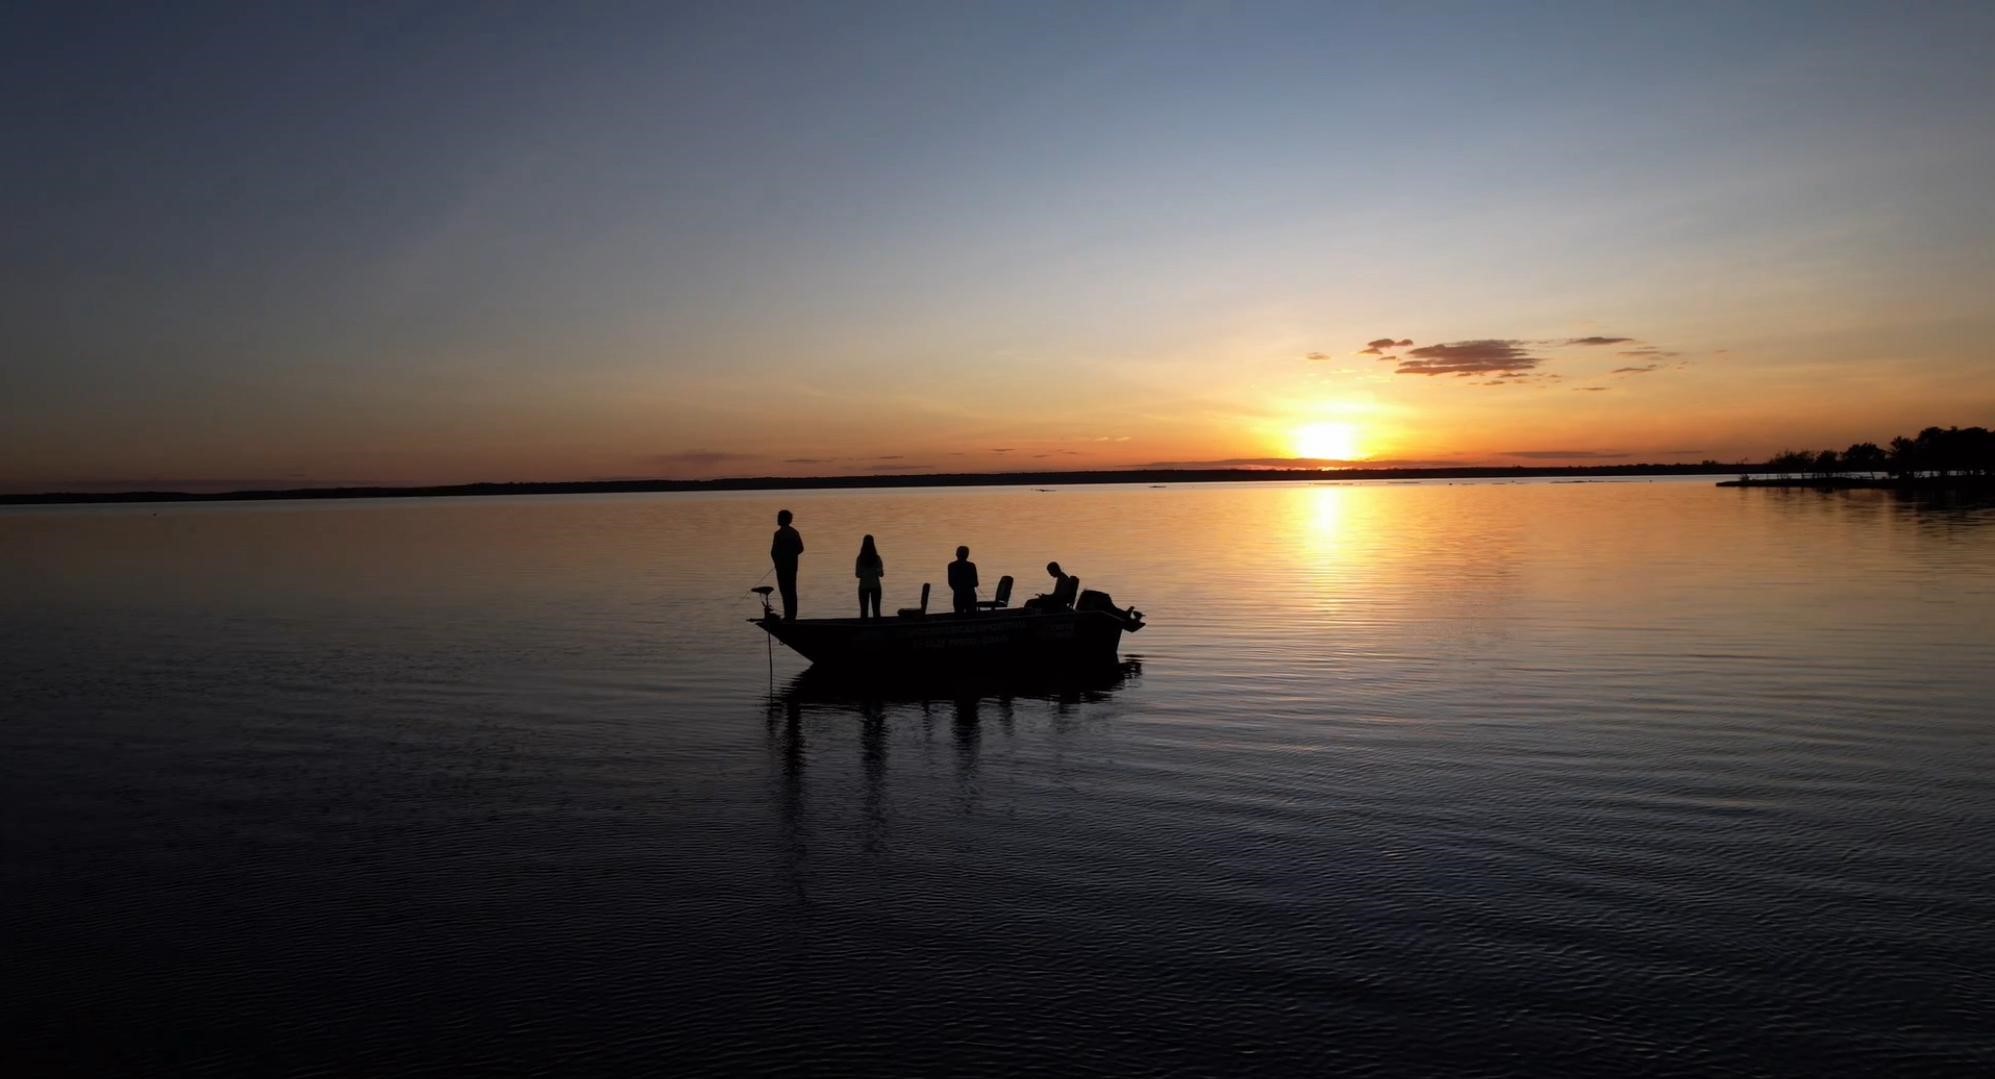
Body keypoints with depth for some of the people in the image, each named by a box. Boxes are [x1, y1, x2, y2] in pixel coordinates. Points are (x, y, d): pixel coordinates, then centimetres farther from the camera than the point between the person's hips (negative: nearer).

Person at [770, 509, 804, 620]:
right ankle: (792, 616, 17)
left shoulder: (779, 534, -16)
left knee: (785, 591, -3)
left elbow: (774, 551, -17)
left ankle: (789, 616, -3)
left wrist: (776, 561, 0)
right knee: (792, 590, 12)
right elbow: (800, 548, 9)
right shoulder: (794, 532, 6)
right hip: (793, 565, 7)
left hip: (782, 566, -7)